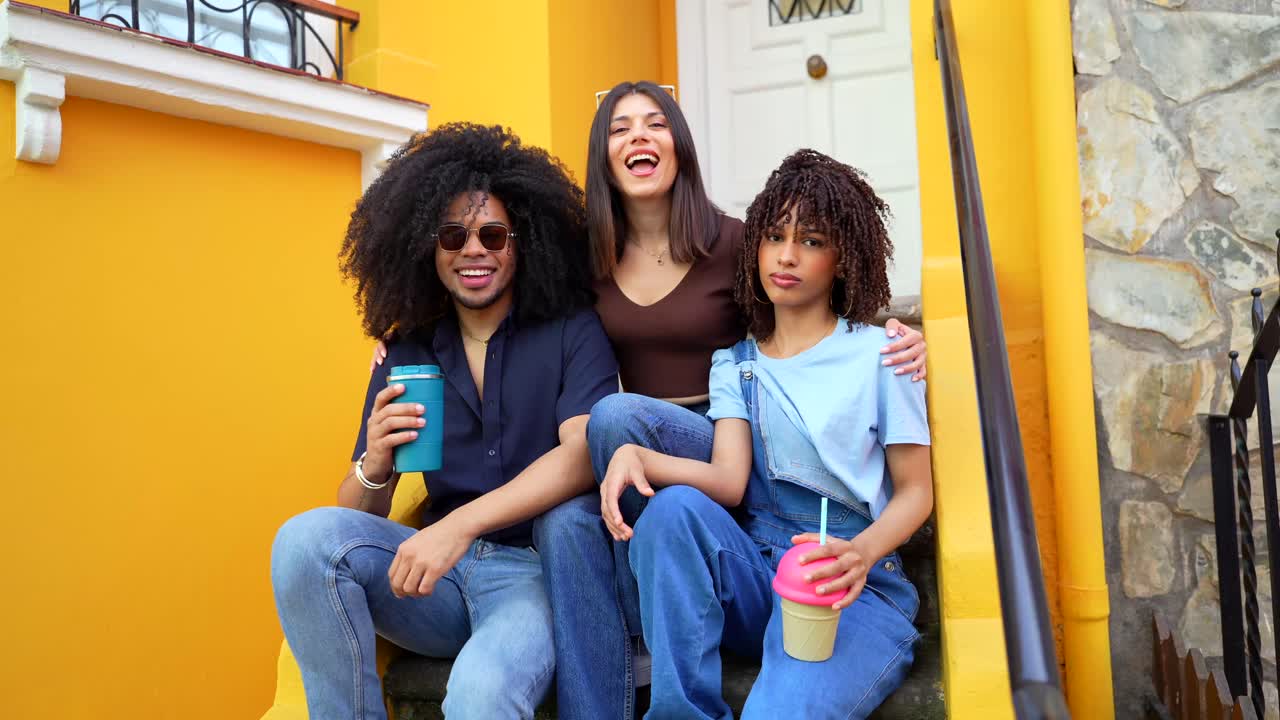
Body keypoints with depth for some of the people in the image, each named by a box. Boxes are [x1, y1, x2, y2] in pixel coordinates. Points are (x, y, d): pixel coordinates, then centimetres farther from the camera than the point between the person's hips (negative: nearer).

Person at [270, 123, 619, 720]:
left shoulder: (571, 332, 0)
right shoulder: (406, 356, 10)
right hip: (441, 568, 5)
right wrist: (374, 466, -16)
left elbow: (582, 453, -16)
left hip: (535, 568, -5)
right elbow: (359, 517, 9)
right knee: (307, 538, -23)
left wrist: (461, 524, -28)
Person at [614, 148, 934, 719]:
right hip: (754, 576, 5)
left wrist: (861, 553, -22)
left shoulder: (877, 354, 2)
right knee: (674, 507, -28)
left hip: (855, 588, -5)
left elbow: (915, 491, 1)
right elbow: (729, 481, -4)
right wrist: (637, 455, -24)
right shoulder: (735, 364, 13)